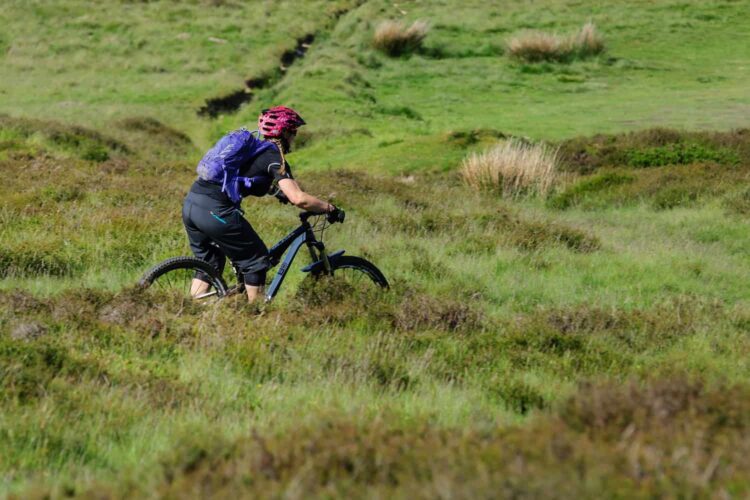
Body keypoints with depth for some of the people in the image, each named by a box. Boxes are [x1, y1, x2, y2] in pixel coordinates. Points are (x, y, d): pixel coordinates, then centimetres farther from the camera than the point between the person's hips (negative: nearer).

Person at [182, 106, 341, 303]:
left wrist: (279, 192, 45)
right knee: (256, 260, 9)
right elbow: (298, 198, -12)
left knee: (209, 264, 25)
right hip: (215, 211, -8)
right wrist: (329, 208, 0)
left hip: (190, 205, 8)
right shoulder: (274, 157, -1)